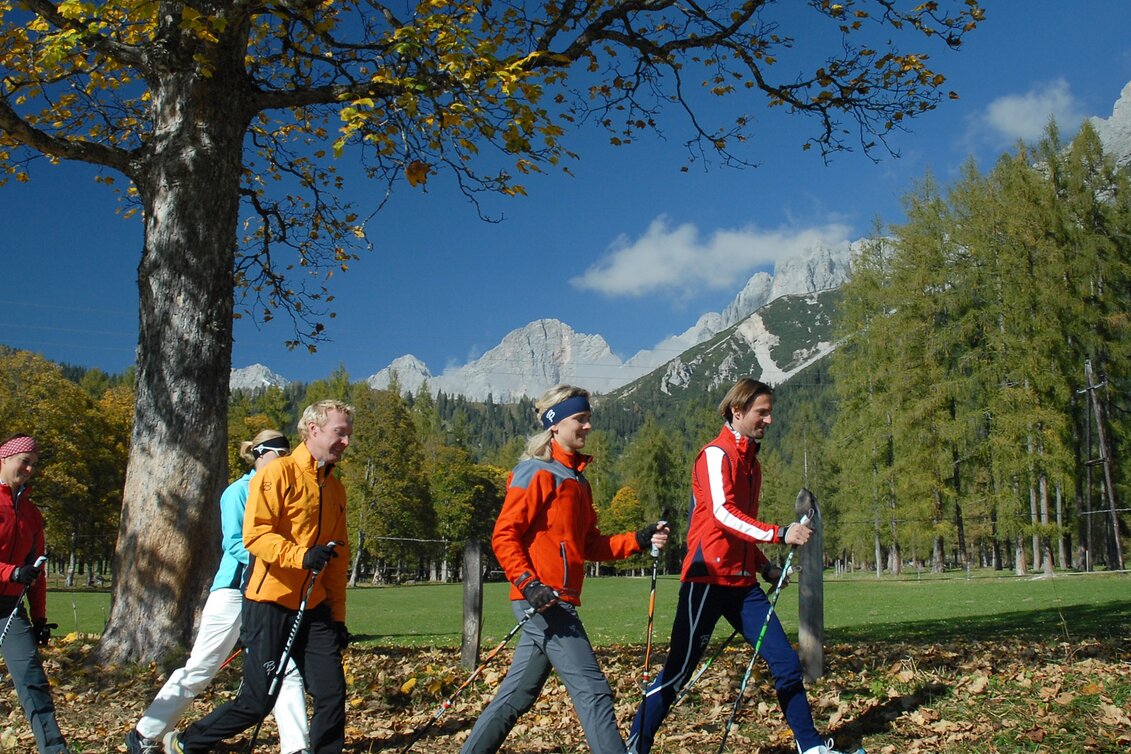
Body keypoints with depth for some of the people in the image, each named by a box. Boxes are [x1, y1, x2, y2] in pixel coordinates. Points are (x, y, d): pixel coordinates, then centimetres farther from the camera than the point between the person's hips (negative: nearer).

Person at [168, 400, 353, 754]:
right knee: (256, 702, 1)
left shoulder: (335, 488, 15)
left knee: (332, 694, -3)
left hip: (314, 608, 6)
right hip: (271, 603, -6)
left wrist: (338, 616, 15)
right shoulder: (279, 472, -6)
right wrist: (301, 556, -29)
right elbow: (255, 533, -15)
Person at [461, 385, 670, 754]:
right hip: (543, 601, -9)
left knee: (516, 696, 13)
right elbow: (504, 536, -12)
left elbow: (592, 545, 19)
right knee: (593, 691, -8)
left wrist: (639, 540, 7)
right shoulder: (536, 473, -8)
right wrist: (528, 584, -23)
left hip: (557, 604, 9)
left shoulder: (576, 479, 20)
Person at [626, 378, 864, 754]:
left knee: (786, 663, 5)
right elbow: (723, 513, -22)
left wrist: (765, 566, 16)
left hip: (742, 582, 8)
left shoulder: (750, 460, 17)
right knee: (679, 669, -5)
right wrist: (779, 534, -27)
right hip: (708, 579, -8)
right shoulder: (716, 453, -9)